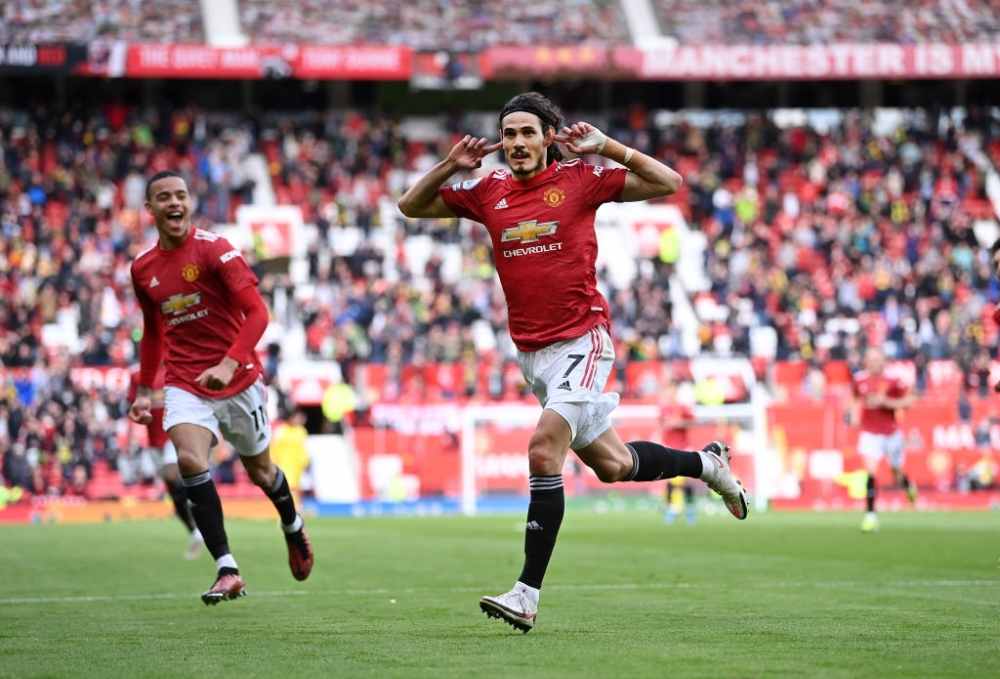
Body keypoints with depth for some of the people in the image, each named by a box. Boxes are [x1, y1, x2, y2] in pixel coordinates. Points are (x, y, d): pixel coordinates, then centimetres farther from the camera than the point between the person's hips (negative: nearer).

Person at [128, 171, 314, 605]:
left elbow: (257, 312, -17)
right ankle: (227, 570, -23)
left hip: (238, 380, -3)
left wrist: (230, 364, -30)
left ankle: (293, 528, 47)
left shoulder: (214, 249, -12)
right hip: (184, 384, 3)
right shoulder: (142, 268, 5)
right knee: (189, 459, -23)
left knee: (259, 470, 13)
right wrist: (144, 390, 16)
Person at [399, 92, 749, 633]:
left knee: (544, 449, -21)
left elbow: (667, 183, -4)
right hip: (532, 352, 6)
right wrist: (450, 166, -2)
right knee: (612, 465, 14)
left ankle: (528, 593, -20)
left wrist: (607, 148, -14)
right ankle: (705, 462, 42)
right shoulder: (489, 192, 8)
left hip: (582, 340, -6)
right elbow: (410, 206, 15)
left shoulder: (579, 180, -3)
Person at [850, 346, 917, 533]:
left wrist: (884, 401, -22)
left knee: (897, 473, 13)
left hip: (891, 433, -1)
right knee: (870, 472, -17)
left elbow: (907, 402, -11)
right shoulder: (859, 380, -3)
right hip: (869, 433, 1)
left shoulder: (892, 382, -12)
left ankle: (908, 485, 51)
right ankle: (870, 514, -14)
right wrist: (855, 415, 4)